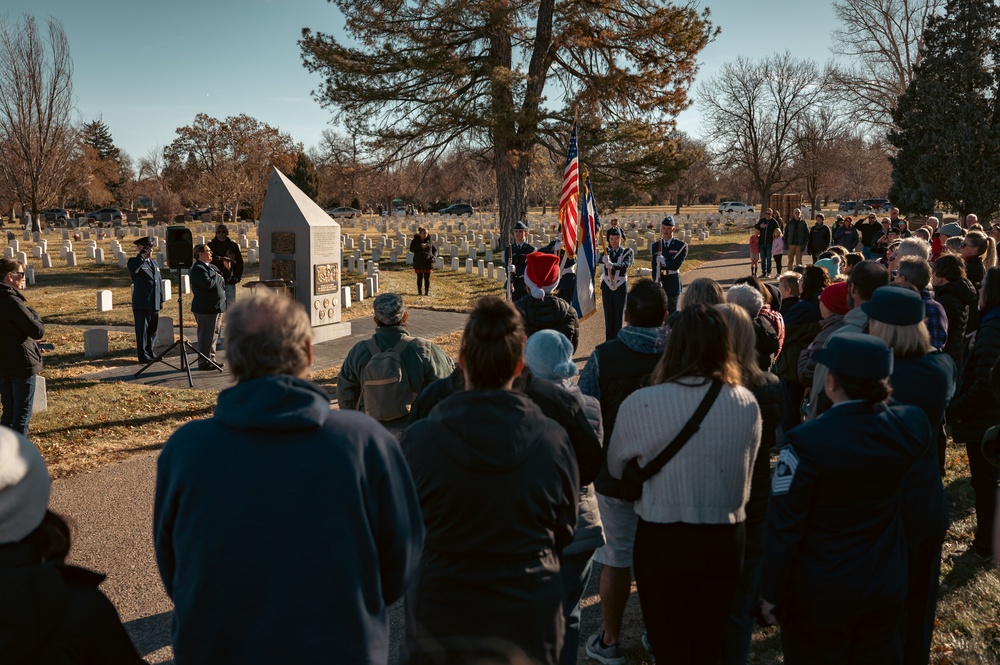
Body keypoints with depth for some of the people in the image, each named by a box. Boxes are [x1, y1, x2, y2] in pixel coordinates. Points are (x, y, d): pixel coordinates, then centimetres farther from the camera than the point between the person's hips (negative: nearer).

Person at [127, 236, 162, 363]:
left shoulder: (154, 263, 16)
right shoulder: (136, 262, -5)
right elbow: (132, 268, -31)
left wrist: (161, 300, 16)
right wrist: (142, 256, -30)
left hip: (154, 304, 7)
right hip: (141, 304, -7)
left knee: (152, 330, 13)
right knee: (142, 330, -1)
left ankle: (149, 352, 25)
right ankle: (143, 355, 5)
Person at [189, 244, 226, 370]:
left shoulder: (212, 266, 17)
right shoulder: (197, 269, -14)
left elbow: (221, 282, 23)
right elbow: (207, 284, -26)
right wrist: (218, 277, -10)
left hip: (217, 307, 10)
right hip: (206, 308, -10)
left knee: (214, 334, 15)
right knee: (206, 336, -4)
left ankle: (211, 359, 24)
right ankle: (203, 362, 2)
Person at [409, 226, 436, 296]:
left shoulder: (429, 241, 6)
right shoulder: (415, 241, 1)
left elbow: (435, 250, 13)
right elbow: (411, 249, -11)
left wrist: (434, 255, -7)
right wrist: (420, 246, -22)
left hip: (428, 262, 1)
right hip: (419, 262, -1)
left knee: (427, 278, 3)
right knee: (420, 277, 4)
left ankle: (427, 292, 9)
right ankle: (419, 292, 12)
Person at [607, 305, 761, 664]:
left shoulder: (640, 404, -20)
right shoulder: (747, 404, -11)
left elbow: (615, 467, -4)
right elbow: (746, 472, 1)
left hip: (662, 539, -3)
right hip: (726, 538, 3)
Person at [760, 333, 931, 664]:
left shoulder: (806, 442, -28)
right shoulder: (911, 425, -13)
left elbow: (784, 528, -21)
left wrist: (771, 594, -8)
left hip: (820, 593, -4)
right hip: (886, 587, 5)